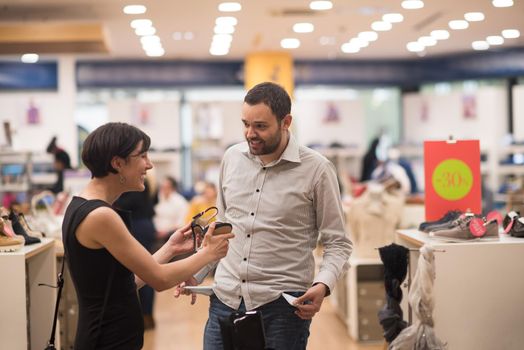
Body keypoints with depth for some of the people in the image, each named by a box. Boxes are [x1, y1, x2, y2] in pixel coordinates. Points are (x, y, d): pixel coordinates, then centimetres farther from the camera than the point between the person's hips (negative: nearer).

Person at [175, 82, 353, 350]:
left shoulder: (316, 169, -8)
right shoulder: (232, 158, 5)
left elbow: (337, 243, -4)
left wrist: (322, 285, -21)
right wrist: (196, 274, 9)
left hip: (283, 304, -3)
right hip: (225, 298, 4)